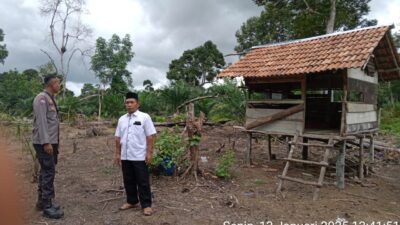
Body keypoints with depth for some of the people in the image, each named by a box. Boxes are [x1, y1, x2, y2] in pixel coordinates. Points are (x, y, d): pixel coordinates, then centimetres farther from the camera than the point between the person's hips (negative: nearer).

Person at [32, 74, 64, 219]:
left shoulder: (50, 99, 15)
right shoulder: (41, 98, -13)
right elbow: (41, 121, -20)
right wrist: (46, 142, -23)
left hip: (52, 141, 10)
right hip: (44, 142, -10)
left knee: (46, 172, 15)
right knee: (49, 172, -7)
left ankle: (42, 201, 26)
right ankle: (47, 206, 0)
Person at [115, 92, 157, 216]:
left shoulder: (144, 117, -6)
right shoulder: (122, 119, 9)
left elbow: (150, 137, -8)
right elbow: (118, 138, 12)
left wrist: (149, 153, -12)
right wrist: (117, 153, 9)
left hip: (140, 156, -5)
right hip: (125, 156, 5)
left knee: (143, 182, 2)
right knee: (128, 181, 15)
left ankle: (146, 205, 13)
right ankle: (132, 201, 31)